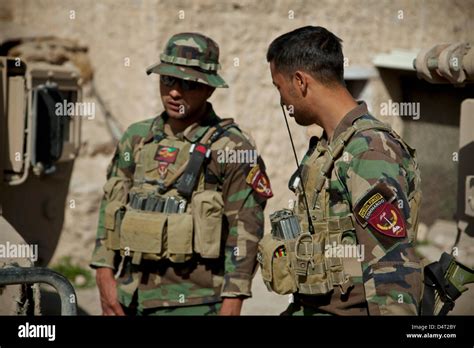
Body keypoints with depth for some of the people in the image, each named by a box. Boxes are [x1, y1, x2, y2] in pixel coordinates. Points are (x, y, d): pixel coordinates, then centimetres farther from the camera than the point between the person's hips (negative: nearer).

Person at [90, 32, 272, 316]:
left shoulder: (232, 148, -6)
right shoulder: (137, 138, 10)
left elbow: (245, 232, -8)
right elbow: (110, 208, 13)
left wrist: (231, 307, -12)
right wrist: (106, 280, 6)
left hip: (192, 303, -5)